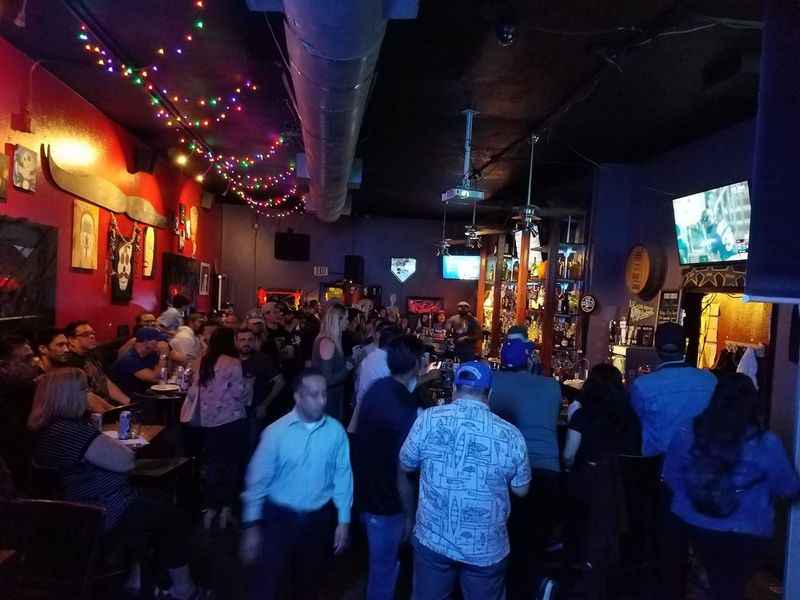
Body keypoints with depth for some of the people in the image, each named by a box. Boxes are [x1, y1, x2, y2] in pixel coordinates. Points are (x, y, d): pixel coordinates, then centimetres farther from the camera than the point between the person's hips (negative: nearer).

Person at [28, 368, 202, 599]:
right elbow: (125, 461, -25)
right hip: (105, 516, -11)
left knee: (155, 501, 24)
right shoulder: (71, 431, -31)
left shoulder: (45, 428, 3)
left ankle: (136, 577, 28)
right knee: (174, 517, 4)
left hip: (84, 512, 11)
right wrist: (116, 445, -6)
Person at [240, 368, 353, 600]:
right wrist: (251, 525, -5)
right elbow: (258, 480, -8)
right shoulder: (276, 431, -14)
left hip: (319, 520, 2)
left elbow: (343, 477, -4)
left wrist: (343, 521, 0)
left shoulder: (336, 431, -11)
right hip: (279, 517, -2)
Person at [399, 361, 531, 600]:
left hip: (432, 539, 0)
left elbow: (404, 469, 1)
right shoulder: (511, 434, -14)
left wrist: (411, 515, 18)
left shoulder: (427, 420, -13)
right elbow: (521, 490, 0)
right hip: (487, 548, 0)